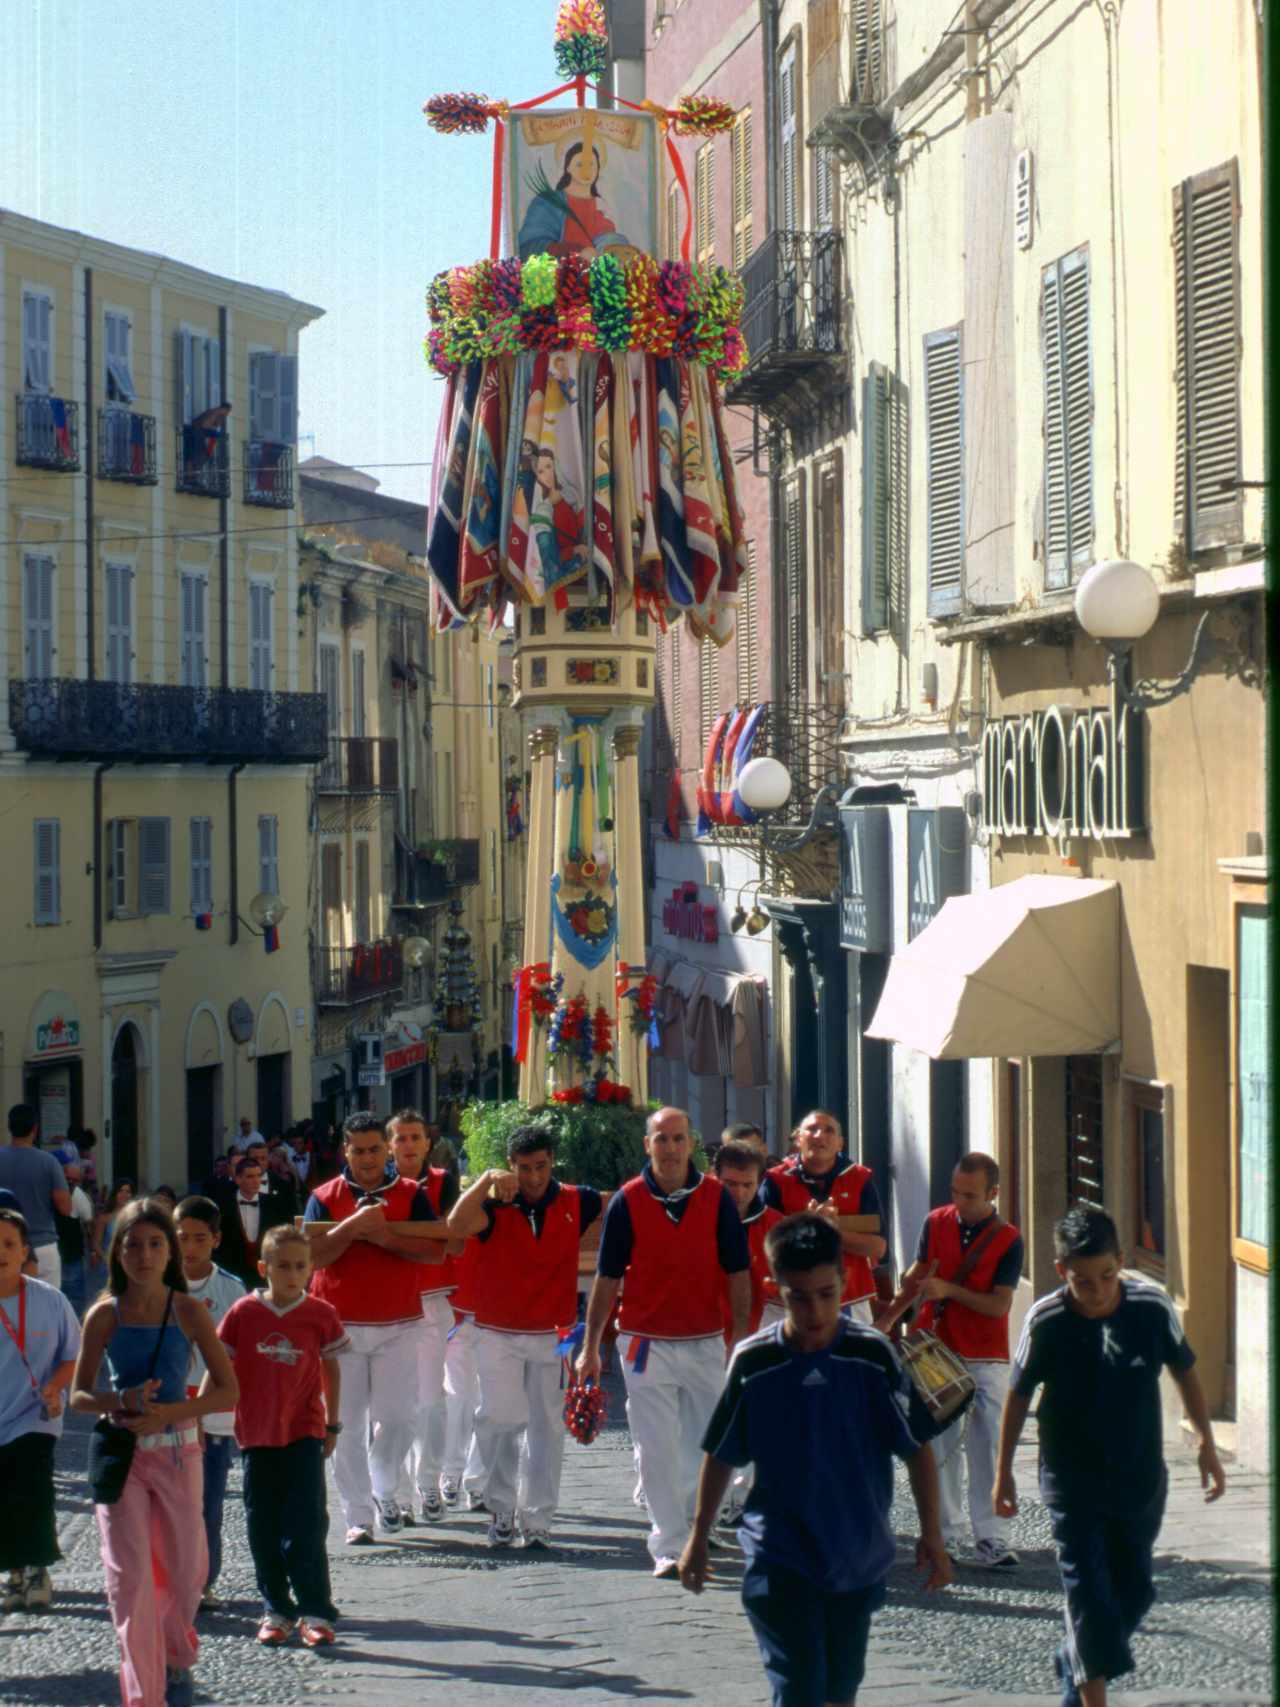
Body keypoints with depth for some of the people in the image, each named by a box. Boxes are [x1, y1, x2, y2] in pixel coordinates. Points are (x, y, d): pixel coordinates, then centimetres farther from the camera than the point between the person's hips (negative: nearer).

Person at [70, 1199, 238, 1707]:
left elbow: (227, 1390, -3)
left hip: (177, 1450, 1)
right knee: (130, 1577, -8)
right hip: (121, 1452, -1)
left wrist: (168, 1412, -17)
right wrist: (123, 1402, -17)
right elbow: (79, 1394, 3)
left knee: (185, 1570, 11)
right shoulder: (105, 1316, -2)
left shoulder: (188, 1311, -3)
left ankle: (176, 1659, 39)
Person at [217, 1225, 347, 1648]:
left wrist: (332, 1424, 12)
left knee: (306, 1528, -7)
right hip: (256, 1434, 2)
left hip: (304, 1433, -1)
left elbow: (331, 1368, 10)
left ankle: (315, 1612, 0)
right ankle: (276, 1610, 18)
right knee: (263, 1530, 7)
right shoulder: (243, 1313, -3)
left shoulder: (320, 1314, -2)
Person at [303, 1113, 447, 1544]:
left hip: (398, 1326, 0)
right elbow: (311, 1255, -9)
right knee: (347, 1425, 1)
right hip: (341, 1326, 0)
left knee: (397, 1418, -4)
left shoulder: (411, 1195, 4)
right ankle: (357, 1516, 8)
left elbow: (437, 1249, -7)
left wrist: (384, 1236, -16)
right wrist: (353, 1226, -19)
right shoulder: (324, 1198, 3)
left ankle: (384, 1490, 22)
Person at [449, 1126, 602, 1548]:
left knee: (547, 1426, 4)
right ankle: (501, 1509, 9)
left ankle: (536, 1518, 10)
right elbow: (457, 1225, -27)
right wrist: (487, 1179, -36)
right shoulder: (496, 1205, -7)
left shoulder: (574, 1203, 1)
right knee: (499, 1419, -6)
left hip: (554, 1335, 2)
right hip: (499, 1334, -2)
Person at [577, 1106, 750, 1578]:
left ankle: (694, 1523, 31)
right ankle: (666, 1547, 3)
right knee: (657, 1450, -2)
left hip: (706, 1342, 2)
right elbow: (607, 1278, 0)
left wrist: (741, 1338, -1)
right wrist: (590, 1347, 0)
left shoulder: (716, 1197, -1)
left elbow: (738, 1273, 3)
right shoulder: (627, 1201, -4)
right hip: (648, 1342, -2)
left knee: (705, 1448, 10)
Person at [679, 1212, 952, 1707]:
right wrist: (699, 1537, 8)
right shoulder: (753, 1362, -8)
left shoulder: (873, 1356, -8)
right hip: (780, 1559, -1)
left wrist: (931, 1534, -1)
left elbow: (917, 1447, -1)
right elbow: (721, 1455, 4)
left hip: (858, 1554, 2)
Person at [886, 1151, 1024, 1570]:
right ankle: (945, 1535, 12)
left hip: (986, 1360, -3)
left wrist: (949, 1290, -22)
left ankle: (991, 1540, -2)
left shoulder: (1008, 1240, -7)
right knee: (941, 1449, 5)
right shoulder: (936, 1223, 3)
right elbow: (916, 1276, 13)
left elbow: (1000, 1305, -13)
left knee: (987, 1449, -4)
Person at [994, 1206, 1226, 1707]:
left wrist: (1206, 1445, 9)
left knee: (1134, 1591, 12)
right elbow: (1018, 1394, -1)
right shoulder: (1045, 1321, -16)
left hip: (1140, 1478, 3)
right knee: (1088, 1591, -8)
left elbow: (1184, 1371, 4)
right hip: (1072, 1482, -3)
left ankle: (1075, 1664, 37)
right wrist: (1003, 1471, 5)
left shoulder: (1152, 1306, -13)